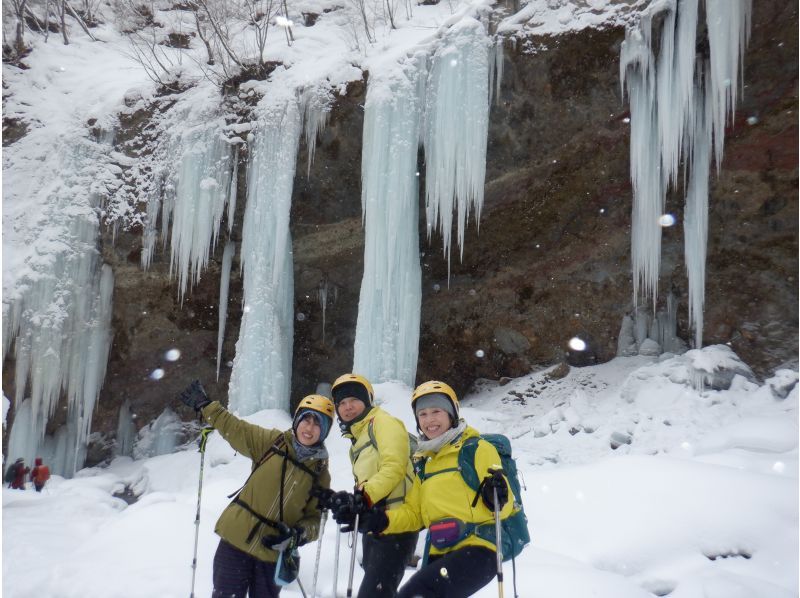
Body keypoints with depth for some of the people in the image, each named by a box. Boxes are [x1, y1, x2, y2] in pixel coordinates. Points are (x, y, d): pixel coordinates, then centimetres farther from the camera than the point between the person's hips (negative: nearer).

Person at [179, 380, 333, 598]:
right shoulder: (272, 442, -1)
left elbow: (314, 517, 1)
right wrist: (204, 405, 8)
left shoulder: (321, 474, 0)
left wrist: (296, 536, -17)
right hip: (237, 540, -1)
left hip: (273, 555, 1)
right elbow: (235, 428, 6)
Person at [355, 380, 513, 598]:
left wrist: (497, 500, -29)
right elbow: (414, 513, 18)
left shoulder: (477, 449, -4)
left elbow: (501, 506, -7)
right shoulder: (423, 461, 16)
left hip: (477, 549, -7)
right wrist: (382, 521, 2)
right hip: (439, 553, 8)